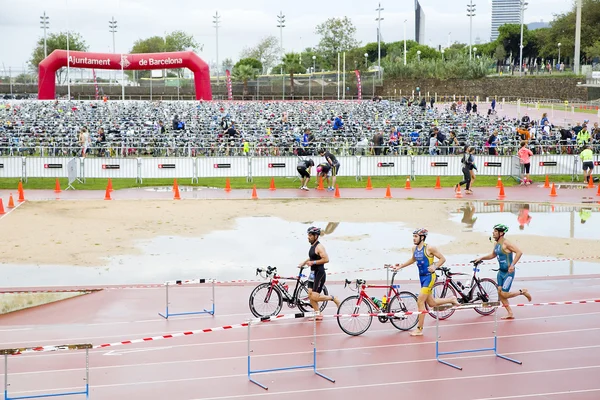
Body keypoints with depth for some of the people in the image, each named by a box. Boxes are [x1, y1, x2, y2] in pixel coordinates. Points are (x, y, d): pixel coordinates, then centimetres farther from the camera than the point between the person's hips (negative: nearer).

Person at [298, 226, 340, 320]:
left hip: (319, 274, -9)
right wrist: (304, 263, 18)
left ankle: (333, 298, 8)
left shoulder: (319, 247, -16)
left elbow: (326, 259, -25)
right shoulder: (312, 246, 13)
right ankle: (318, 314, 12)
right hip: (313, 274, 9)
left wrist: (313, 262, -23)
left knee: (315, 297, -13)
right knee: (310, 295, 5)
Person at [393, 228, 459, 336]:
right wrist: (400, 266, 18)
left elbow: (442, 259, -8)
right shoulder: (414, 249, 5)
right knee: (431, 303, 16)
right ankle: (451, 299, 40)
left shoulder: (429, 248, -15)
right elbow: (413, 260, 25)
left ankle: (419, 329, -4)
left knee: (420, 301, -12)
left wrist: (434, 267, -22)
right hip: (422, 277, 8)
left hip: (429, 277, -8)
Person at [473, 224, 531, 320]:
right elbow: (493, 255, 27)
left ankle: (523, 292, 13)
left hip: (508, 272, -9)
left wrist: (512, 265, -30)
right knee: (500, 293, 5)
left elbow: (519, 252, -27)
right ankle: (510, 314, 13)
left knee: (504, 294, -9)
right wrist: (481, 258, 16)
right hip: (501, 272, 9)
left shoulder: (506, 243, -19)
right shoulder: (496, 244, 8)